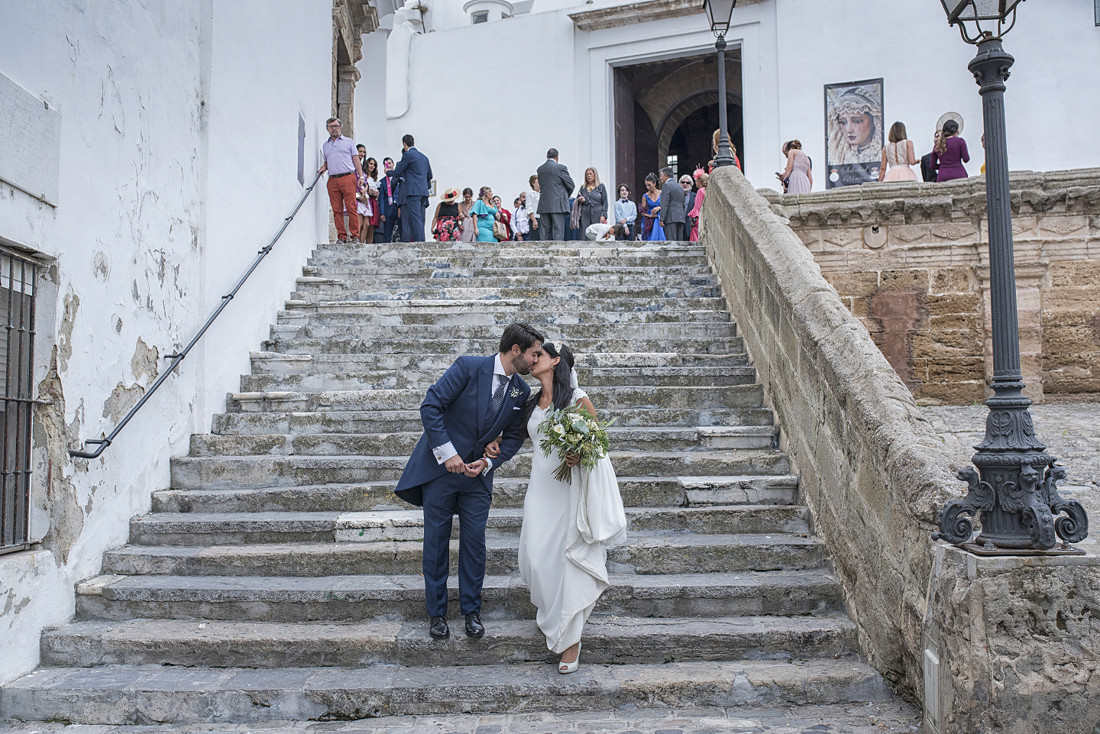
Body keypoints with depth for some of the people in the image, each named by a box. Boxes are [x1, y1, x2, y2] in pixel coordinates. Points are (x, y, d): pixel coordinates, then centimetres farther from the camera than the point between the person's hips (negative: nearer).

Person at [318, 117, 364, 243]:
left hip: (348, 177, -3)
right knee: (337, 210, -3)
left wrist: (361, 175, -2)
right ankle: (341, 236, -2)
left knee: (351, 208, -11)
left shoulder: (349, 141, 14)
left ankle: (355, 236, -11)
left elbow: (356, 159, 9)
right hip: (332, 180, 3)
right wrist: (323, 167, 6)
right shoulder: (325, 146, 23)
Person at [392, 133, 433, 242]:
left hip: (413, 192, -8)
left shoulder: (408, 154, -3)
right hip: (423, 192, 8)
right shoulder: (424, 157, 20)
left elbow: (397, 173, 0)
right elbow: (429, 176, 24)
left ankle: (419, 241, -20)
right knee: (419, 220, 7)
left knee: (416, 219, -13)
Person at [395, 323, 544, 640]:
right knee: (436, 542, 5)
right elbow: (431, 406, -18)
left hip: (478, 474, 4)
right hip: (440, 468, -4)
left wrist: (488, 462, -8)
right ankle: (436, 613, 19)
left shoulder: (522, 392, 1)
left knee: (474, 542, 4)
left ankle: (472, 611, 21)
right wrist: (447, 452, -20)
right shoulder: (469, 367, -15)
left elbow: (514, 436, 8)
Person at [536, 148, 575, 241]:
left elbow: (541, 185, 12)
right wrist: (567, 195, 18)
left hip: (543, 205, 5)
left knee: (545, 233, 6)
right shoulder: (561, 168, -6)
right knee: (558, 230, -4)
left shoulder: (540, 169, 9)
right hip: (558, 205, -5)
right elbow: (570, 185, -2)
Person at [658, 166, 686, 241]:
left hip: (671, 218, -8)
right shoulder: (680, 187, 21)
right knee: (679, 241, 5)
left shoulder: (666, 185, -4)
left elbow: (664, 204, -12)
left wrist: (662, 219, -13)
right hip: (681, 218, 8)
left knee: (671, 241, -12)